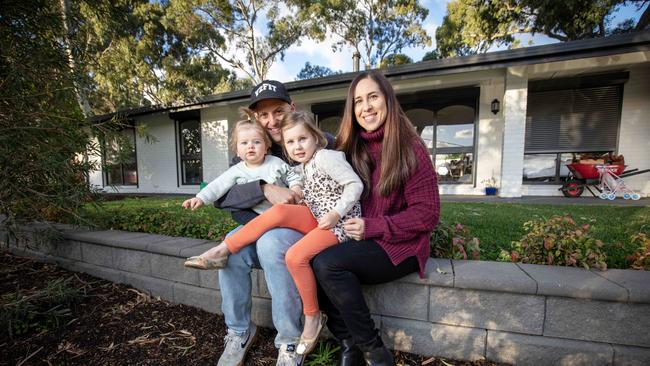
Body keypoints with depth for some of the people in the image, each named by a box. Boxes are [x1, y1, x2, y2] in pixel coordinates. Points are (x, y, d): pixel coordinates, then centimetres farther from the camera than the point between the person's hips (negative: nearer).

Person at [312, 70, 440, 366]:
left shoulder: (410, 147, -10)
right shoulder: (351, 148, 7)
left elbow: (426, 214, -12)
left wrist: (371, 227, -18)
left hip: (399, 246, -5)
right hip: (359, 241, 6)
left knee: (327, 264, -26)